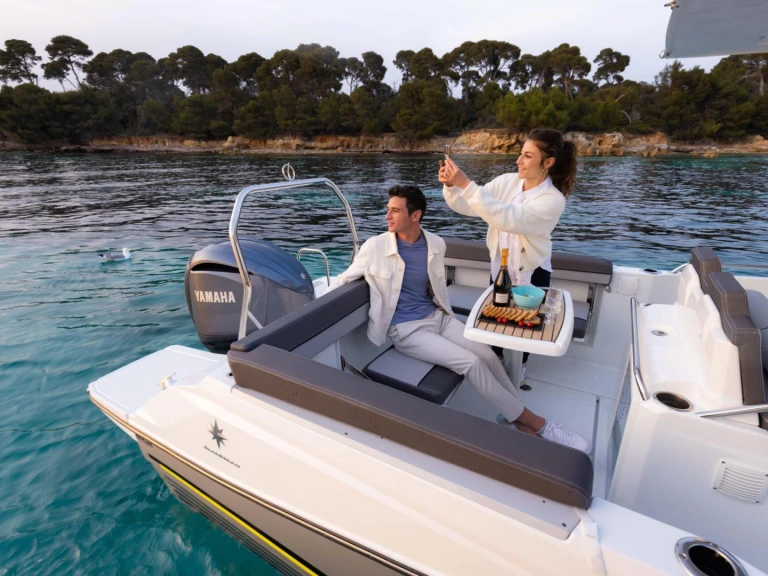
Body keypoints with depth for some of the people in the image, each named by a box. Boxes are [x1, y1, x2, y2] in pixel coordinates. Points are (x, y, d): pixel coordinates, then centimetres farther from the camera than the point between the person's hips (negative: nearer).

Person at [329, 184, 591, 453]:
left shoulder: (436, 244, 1)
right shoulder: (375, 246, -12)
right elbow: (344, 279, 0)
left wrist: (447, 316, 16)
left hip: (436, 317, 5)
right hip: (405, 329, -5)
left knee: (488, 356, -11)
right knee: (471, 362, -19)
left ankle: (519, 419, 9)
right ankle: (532, 421, -3)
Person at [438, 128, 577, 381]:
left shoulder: (553, 200, -23)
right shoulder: (507, 181, -7)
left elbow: (508, 218, -39)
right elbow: (467, 206, -8)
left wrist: (466, 184, -42)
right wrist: (450, 186, -29)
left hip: (531, 274, -4)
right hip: (499, 268, 4)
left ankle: (518, 365, 47)